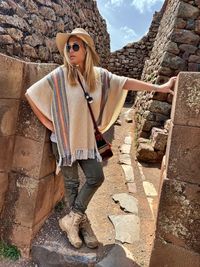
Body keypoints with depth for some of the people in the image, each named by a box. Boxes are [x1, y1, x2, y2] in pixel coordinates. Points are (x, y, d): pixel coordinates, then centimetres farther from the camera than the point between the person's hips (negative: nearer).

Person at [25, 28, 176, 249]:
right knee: (71, 182, 8)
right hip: (64, 138, -3)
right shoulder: (60, 75, -10)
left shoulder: (98, 74, 0)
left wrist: (159, 88, 2)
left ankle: (72, 218, 22)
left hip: (86, 138, 4)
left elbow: (126, 83, 2)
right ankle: (81, 222, 31)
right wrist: (47, 122, -7)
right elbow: (30, 94, -7)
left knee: (96, 177, 2)